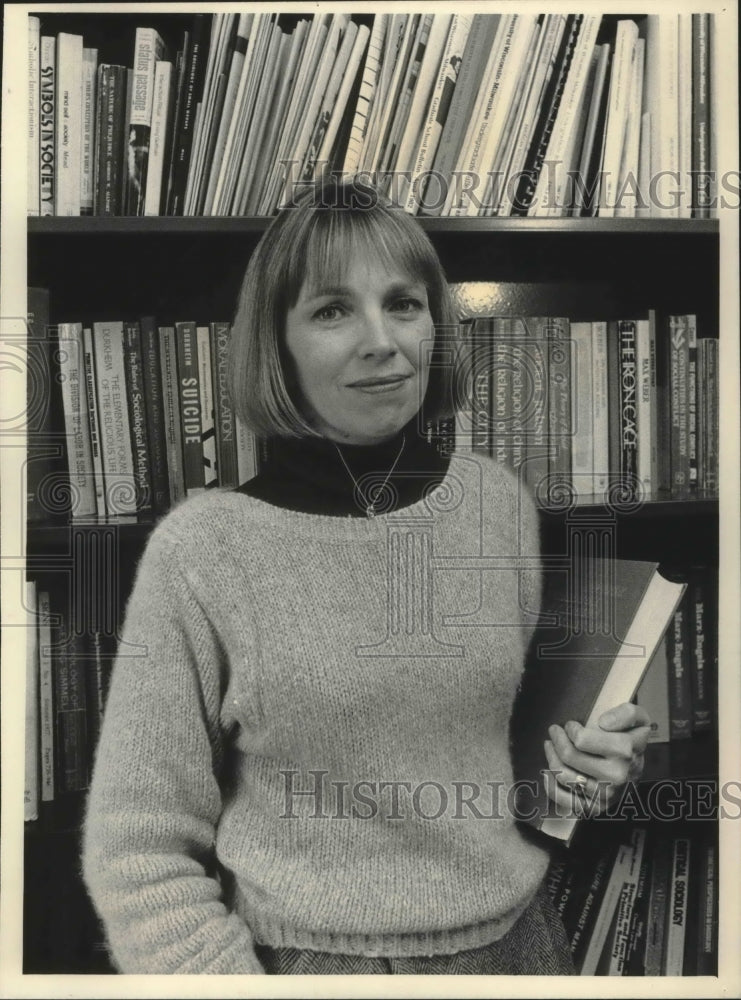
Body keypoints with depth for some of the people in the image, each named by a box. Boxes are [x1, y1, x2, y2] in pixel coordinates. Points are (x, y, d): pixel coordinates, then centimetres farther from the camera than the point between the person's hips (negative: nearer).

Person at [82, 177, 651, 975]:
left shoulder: (502, 502, -6)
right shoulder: (200, 550, -17)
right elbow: (140, 857, -11)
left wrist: (582, 761, -7)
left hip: (516, 938, 4)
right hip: (307, 956, -3)